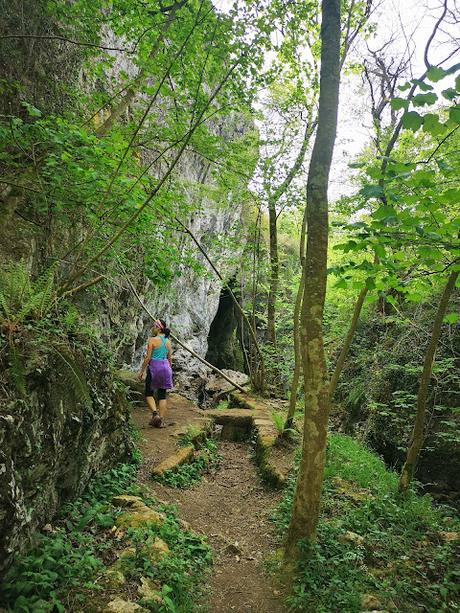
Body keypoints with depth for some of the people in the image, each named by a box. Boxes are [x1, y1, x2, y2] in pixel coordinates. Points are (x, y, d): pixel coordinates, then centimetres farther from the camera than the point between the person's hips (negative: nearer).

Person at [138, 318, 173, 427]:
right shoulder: (168, 341, 7)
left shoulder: (152, 340, -10)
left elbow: (148, 357, -11)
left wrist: (142, 371, -3)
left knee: (149, 393, 10)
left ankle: (155, 413, -12)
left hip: (154, 366, -5)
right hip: (165, 366, 5)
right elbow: (170, 358, 11)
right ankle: (161, 420, 10)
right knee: (162, 395, 10)